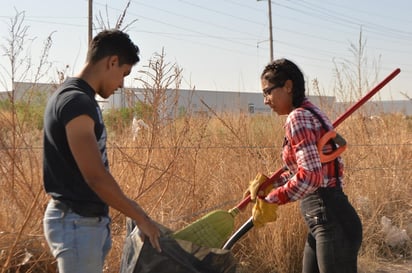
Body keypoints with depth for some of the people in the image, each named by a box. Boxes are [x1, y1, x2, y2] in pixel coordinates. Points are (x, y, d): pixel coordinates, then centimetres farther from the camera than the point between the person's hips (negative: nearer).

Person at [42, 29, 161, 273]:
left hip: (89, 220, 10)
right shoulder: (76, 102, -21)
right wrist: (141, 218, -14)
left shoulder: (81, 99, 11)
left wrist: (128, 207, 17)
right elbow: (96, 177, -24)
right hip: (76, 223, -10)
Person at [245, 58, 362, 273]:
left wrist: (270, 201, -16)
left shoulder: (298, 118, -14)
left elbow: (309, 177, -25)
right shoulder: (311, 113, 16)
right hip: (323, 222, 10)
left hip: (333, 224, -10)